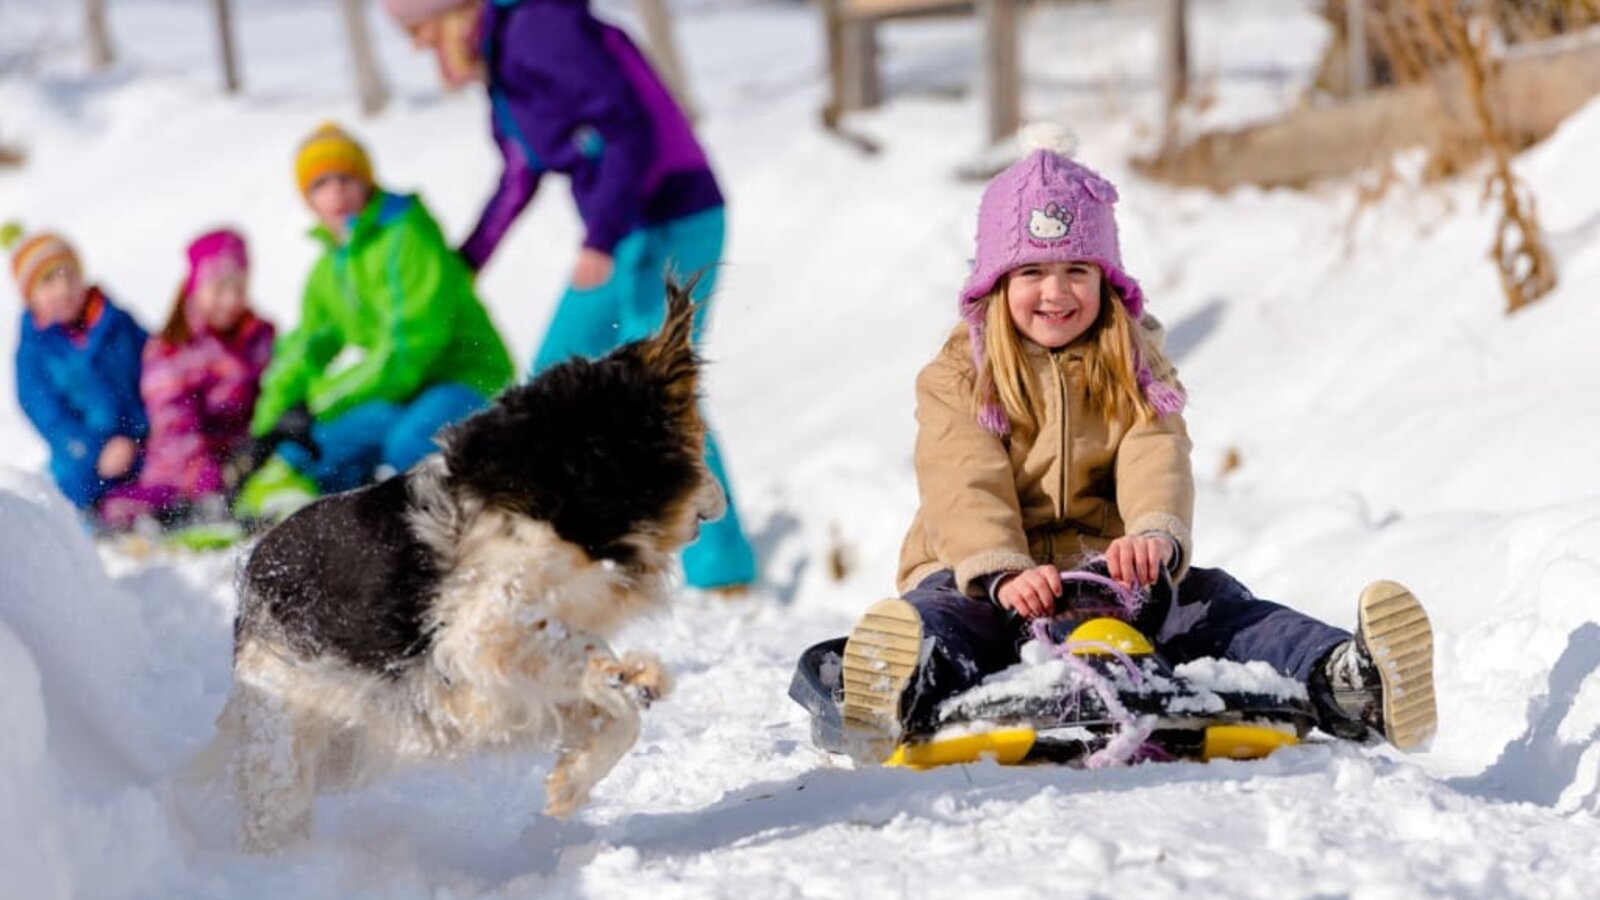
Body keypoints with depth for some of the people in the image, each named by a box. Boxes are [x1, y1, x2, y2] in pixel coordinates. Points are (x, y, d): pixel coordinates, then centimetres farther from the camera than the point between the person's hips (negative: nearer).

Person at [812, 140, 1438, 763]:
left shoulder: (1135, 371, 12)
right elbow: (964, 489, -11)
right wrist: (1004, 573, -32)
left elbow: (1157, 461, -8)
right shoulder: (956, 379, 4)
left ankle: (1344, 683, -48)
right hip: (979, 572, -3)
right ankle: (910, 700, -72)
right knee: (936, 620, -36)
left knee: (1212, 602, -25)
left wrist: (1157, 537, -32)